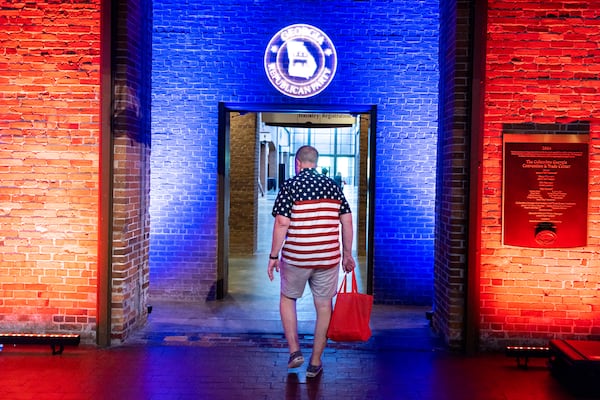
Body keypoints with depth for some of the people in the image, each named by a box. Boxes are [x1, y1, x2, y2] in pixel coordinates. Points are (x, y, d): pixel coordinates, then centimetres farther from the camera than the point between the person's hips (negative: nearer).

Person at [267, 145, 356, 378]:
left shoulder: (290, 186, -5)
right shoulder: (332, 185, 6)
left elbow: (282, 223, -13)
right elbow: (347, 221, 5)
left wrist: (273, 256, -6)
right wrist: (347, 254, 12)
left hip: (296, 258, -2)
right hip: (328, 258, 3)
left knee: (287, 298, 20)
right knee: (324, 306, 11)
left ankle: (294, 350, 13)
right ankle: (315, 362, 18)